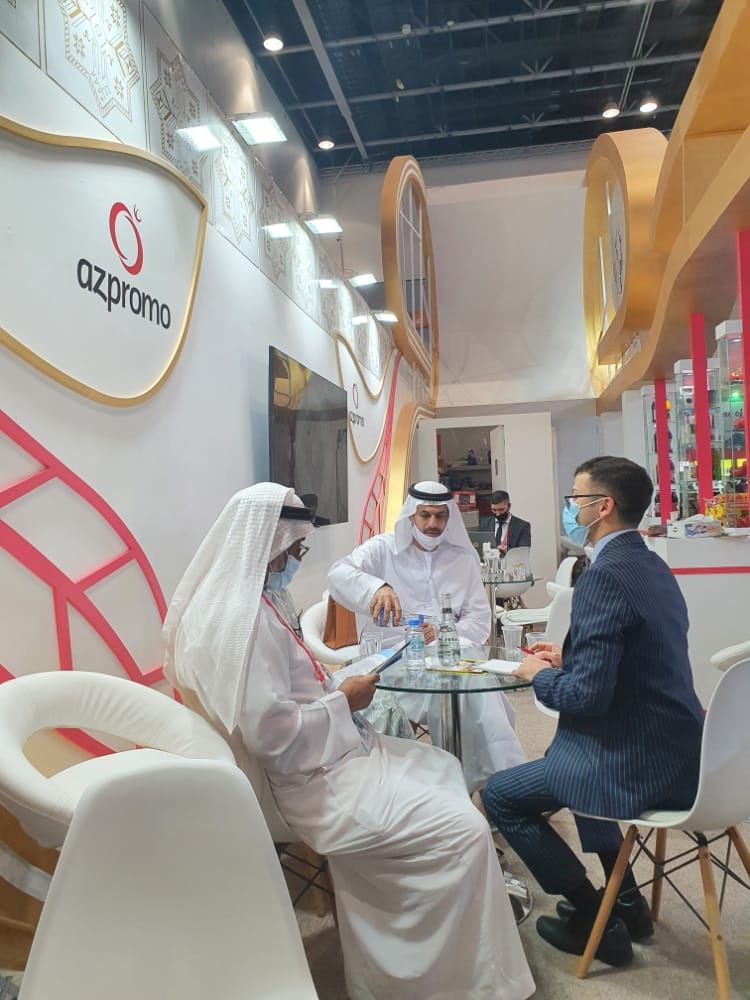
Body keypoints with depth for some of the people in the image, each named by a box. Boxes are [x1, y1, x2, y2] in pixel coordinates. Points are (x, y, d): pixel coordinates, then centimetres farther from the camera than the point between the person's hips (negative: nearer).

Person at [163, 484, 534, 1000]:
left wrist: (333, 686, 4)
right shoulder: (240, 618, -26)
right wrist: (343, 701, -15)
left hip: (332, 752, 11)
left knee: (442, 768, 21)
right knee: (465, 830, -12)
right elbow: (269, 733, -28)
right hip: (316, 779, -11)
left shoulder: (240, 602, 6)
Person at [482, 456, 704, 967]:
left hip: (636, 761, -9)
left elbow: (585, 695, -26)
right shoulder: (651, 565, 6)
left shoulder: (604, 578, -23)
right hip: (674, 746, 10)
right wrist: (568, 658, 10)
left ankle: (593, 919, 16)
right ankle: (625, 899, 35)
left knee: (500, 795, 5)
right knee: (569, 758, 33)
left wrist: (539, 674, -7)